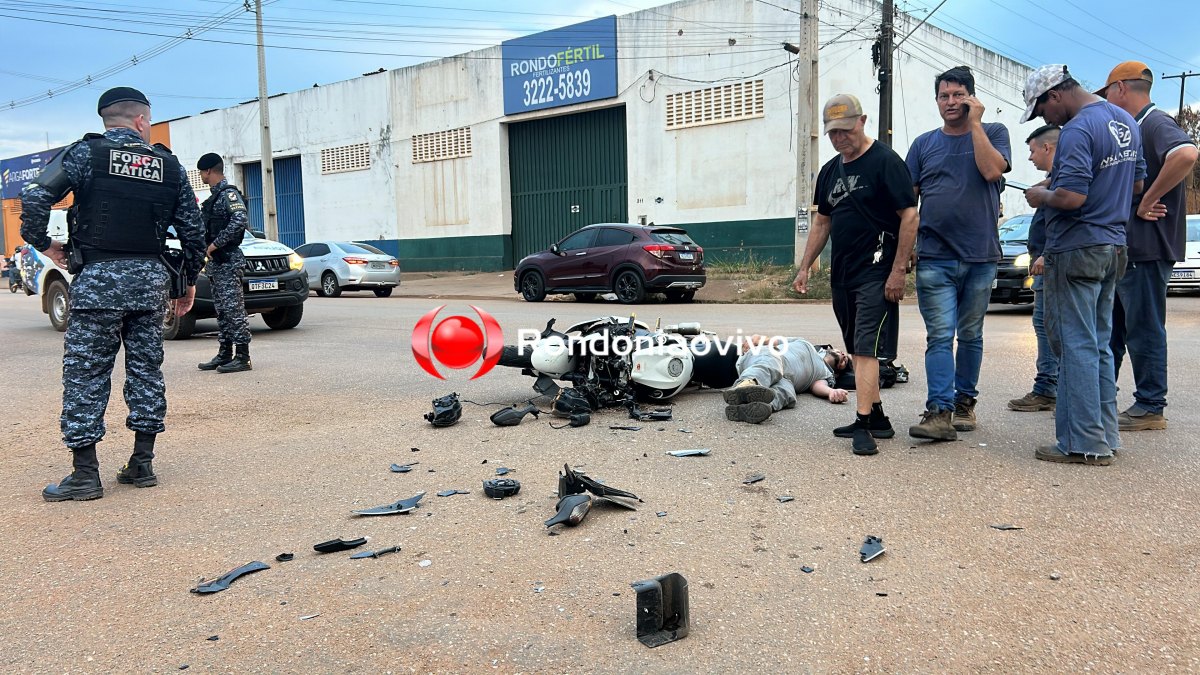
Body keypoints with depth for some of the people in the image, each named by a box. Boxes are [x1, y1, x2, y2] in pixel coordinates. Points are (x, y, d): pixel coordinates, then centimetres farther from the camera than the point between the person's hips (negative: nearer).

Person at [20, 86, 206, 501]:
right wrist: (190, 281, 18)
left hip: (99, 279, -3)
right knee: (146, 369, 11)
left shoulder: (86, 153, 0)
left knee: (86, 373, 2)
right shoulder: (169, 166, 8)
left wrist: (42, 243, 6)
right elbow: (192, 229, 9)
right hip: (150, 279, 3)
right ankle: (142, 465, 16)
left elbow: (35, 196, -10)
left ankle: (85, 474, 4)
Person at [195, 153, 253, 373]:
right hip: (216, 261, 10)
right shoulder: (215, 196, 20)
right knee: (222, 310, 12)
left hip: (228, 260, -10)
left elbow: (240, 220, -25)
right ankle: (225, 354, 17)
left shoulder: (228, 193, -10)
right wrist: (208, 252, 12)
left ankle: (243, 357, -8)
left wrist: (215, 244, -20)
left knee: (233, 308, -10)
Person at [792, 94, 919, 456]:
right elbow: (822, 223, 22)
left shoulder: (885, 162, -8)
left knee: (867, 349, -12)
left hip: (876, 273, -8)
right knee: (858, 350, 12)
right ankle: (877, 418, 23)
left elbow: (909, 217, -13)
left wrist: (898, 270, -17)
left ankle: (864, 425, -10)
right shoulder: (830, 171, 15)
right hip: (841, 274, 8)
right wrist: (804, 267, 16)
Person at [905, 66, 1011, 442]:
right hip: (934, 258, 0)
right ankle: (939, 412, -10)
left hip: (980, 256, 0)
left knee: (970, 335, 11)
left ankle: (965, 402, 23)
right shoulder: (924, 144, 11)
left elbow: (992, 170, -14)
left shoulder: (993, 133, 7)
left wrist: (975, 122, -8)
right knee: (940, 336, -7)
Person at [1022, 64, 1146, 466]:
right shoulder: (1124, 121, 13)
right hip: (1113, 245, 9)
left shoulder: (1077, 130, -17)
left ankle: (1085, 443, -1)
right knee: (1099, 344, 14)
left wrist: (1041, 197, -6)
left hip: (1077, 250, -9)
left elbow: (1071, 197, -25)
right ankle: (1105, 433, 21)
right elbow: (1137, 183, 22)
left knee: (1077, 345, -4)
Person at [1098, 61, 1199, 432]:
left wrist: (1148, 201, -25)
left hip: (1146, 248, -10)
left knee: (1143, 329, -4)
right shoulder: (1134, 128, 18)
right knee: (1111, 327, 15)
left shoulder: (1155, 123, -13)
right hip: (1124, 248, 10)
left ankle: (1150, 408, 4)